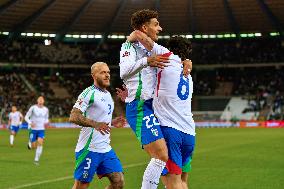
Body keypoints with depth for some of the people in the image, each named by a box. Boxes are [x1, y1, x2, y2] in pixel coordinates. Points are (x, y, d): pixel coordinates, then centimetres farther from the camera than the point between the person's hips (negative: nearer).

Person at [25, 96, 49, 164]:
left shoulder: (46, 109, 3)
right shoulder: (33, 108, -8)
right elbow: (26, 117, -4)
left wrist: (46, 122, -3)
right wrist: (30, 123, -22)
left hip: (41, 130, 2)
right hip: (33, 129, -2)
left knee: (40, 143, -19)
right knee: (33, 147, -2)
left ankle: (36, 159, -10)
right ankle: (30, 143, 37)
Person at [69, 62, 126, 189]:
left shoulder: (108, 95, 16)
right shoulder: (89, 93, -11)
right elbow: (73, 117, -21)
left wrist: (112, 122, 13)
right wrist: (95, 124, -33)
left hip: (106, 149, 8)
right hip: (89, 149, -8)